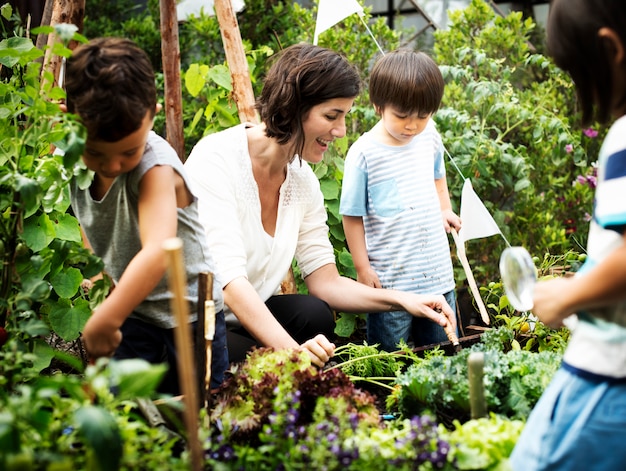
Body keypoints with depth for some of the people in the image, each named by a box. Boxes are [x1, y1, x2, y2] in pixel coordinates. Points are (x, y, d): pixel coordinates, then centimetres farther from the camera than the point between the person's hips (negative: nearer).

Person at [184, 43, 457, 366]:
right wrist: (292, 350, -42)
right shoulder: (216, 160, -21)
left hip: (248, 318, 7)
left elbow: (325, 281, 2)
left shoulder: (303, 181, 1)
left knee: (315, 315, -22)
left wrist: (401, 300, -13)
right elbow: (229, 279, -31)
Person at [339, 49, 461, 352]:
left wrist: (445, 209, 11)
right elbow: (352, 215, -9)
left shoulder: (430, 137, 2)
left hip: (438, 271, 5)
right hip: (389, 279, -5)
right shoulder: (364, 153, -14)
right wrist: (362, 267, -8)